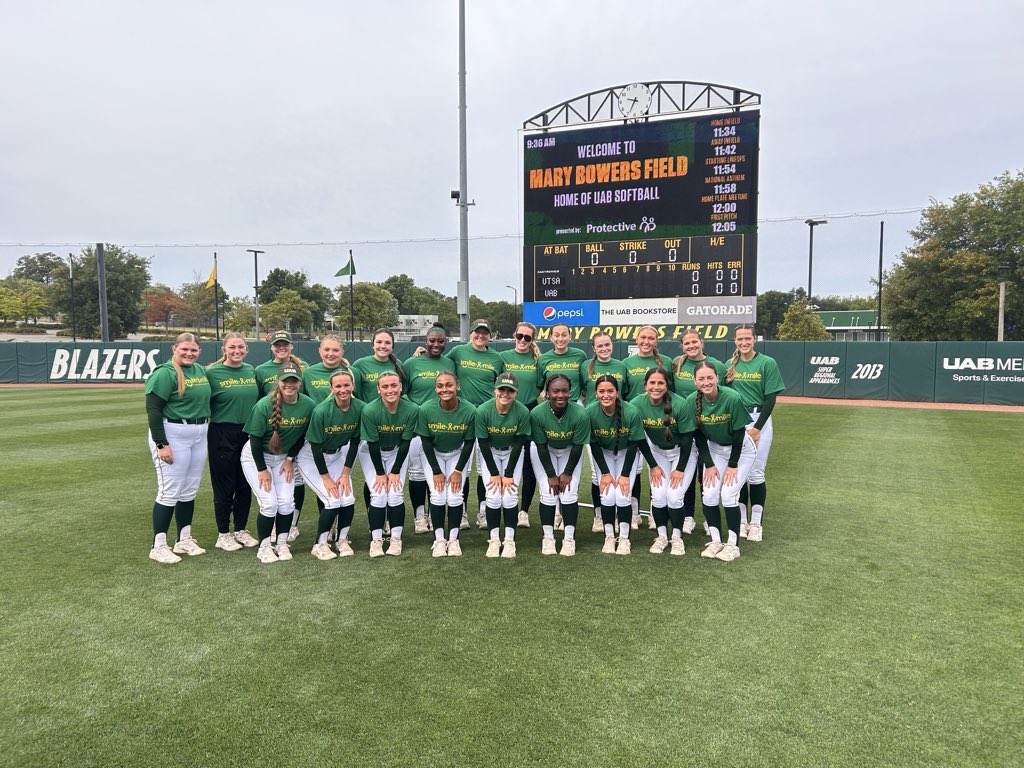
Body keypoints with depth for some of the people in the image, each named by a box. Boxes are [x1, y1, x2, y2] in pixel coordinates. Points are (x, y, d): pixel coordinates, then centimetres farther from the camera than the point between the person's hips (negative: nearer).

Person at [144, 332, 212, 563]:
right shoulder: (165, 373, -12)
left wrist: (203, 430, 13)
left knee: (190, 492, 13)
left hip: (199, 436, 8)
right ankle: (158, 547, 7)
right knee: (170, 492, -4)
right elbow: (153, 410, -16)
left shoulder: (200, 370, 10)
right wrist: (161, 444, -19)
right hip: (172, 436, -8)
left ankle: (184, 540, 25)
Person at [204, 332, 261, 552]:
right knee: (225, 486, 4)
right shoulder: (212, 373, -6)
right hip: (222, 436, -4)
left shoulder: (252, 371, 7)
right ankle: (223, 534, 17)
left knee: (245, 485, 11)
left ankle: (241, 530, 25)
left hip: (249, 434, 4)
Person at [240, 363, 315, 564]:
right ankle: (264, 547, 9)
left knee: (286, 502, -5)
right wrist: (262, 469, -15)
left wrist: (290, 459, -2)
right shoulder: (264, 405, -24)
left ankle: (282, 544, 14)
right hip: (256, 457, -3)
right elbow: (255, 439, -17)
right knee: (269, 503, -10)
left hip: (284, 457, 3)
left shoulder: (308, 405, -15)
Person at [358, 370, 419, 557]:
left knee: (395, 495, -8)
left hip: (396, 452, 1)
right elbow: (373, 445, -20)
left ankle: (396, 539, 6)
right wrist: (380, 473, -13)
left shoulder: (412, 409, -25)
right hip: (371, 453, -1)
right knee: (378, 495, -10)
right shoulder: (369, 411, -30)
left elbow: (405, 443, -15)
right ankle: (376, 540, 3)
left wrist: (395, 471, -11)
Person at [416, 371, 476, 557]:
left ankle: (453, 539, 6)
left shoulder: (470, 411, -25)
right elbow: (426, 442, -14)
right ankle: (438, 540, 3)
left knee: (455, 495, -10)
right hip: (432, 454, 0)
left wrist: (458, 471, -12)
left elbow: (469, 442, -12)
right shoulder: (426, 409, -25)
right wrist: (436, 471, -14)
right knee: (438, 495, -12)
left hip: (457, 454, 0)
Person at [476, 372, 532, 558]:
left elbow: (519, 443, -15)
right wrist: (494, 473, -14)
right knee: (493, 496, -10)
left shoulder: (523, 412, -24)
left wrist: (508, 474, -14)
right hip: (490, 452, 0)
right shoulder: (482, 411, -25)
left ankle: (509, 540, 4)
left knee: (509, 496, -11)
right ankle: (493, 540, 5)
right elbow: (483, 444, -16)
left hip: (512, 453, 0)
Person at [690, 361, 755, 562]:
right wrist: (709, 464, -9)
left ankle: (733, 544, 3)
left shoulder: (732, 398, -29)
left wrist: (733, 465, -15)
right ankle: (716, 541, 12)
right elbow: (699, 436, -7)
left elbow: (739, 433, -19)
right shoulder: (692, 401, -18)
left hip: (741, 449, -4)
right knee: (709, 494, -5)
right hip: (714, 449, 4)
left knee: (728, 494, -12)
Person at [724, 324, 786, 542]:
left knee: (755, 473, -2)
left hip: (759, 421, -3)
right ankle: (741, 521, 16)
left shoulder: (767, 363, -3)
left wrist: (756, 428, -12)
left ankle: (756, 523, 8)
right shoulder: (730, 364, 8)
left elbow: (770, 399, -6)